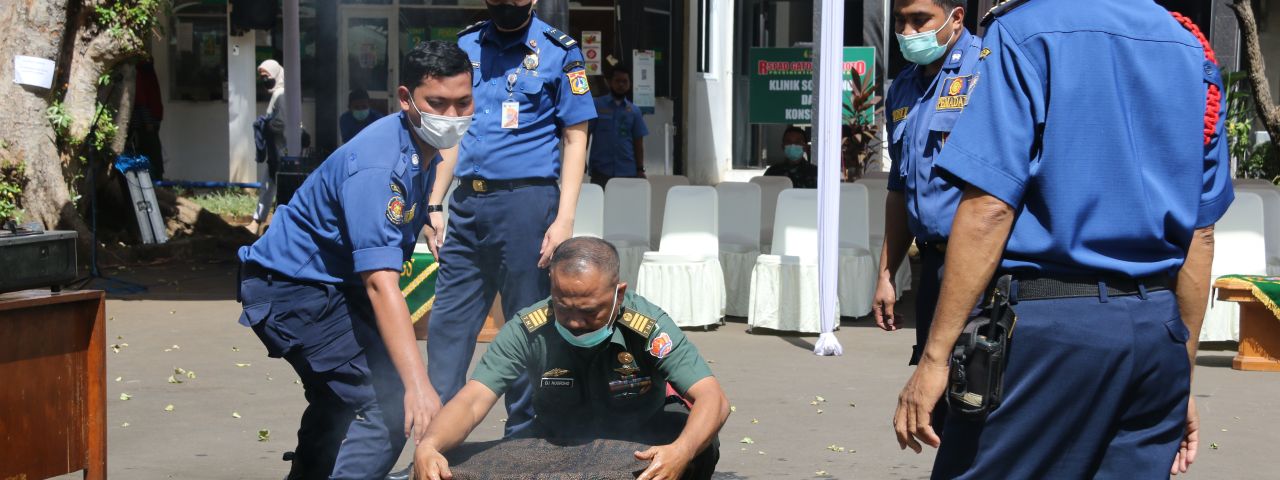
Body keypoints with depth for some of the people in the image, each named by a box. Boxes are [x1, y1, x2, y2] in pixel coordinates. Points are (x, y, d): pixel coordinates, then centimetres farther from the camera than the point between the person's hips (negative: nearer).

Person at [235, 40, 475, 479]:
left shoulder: (424, 149, -1)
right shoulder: (377, 167, -32)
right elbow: (380, 283, -40)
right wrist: (417, 385, -46)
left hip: (335, 282, 11)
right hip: (292, 290, -11)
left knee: (339, 401, 28)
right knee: (386, 407, -22)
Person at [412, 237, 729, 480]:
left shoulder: (649, 327, -25)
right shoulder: (528, 330, -23)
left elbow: (713, 399, -32)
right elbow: (472, 401, -29)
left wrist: (681, 451, -55)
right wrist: (428, 446, -52)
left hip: (641, 448, -1)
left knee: (698, 443, -32)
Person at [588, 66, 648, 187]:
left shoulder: (634, 111, 10)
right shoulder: (597, 105, 3)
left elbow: (638, 142, 10)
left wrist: (640, 169, 3)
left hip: (628, 172, 2)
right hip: (601, 171, -2)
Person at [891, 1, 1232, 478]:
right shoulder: (1193, 49, 12)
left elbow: (989, 208, -15)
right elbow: (1200, 233, 13)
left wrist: (934, 357, -12)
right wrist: (1182, 372, 19)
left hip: (1049, 321, -6)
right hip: (1158, 333, 6)